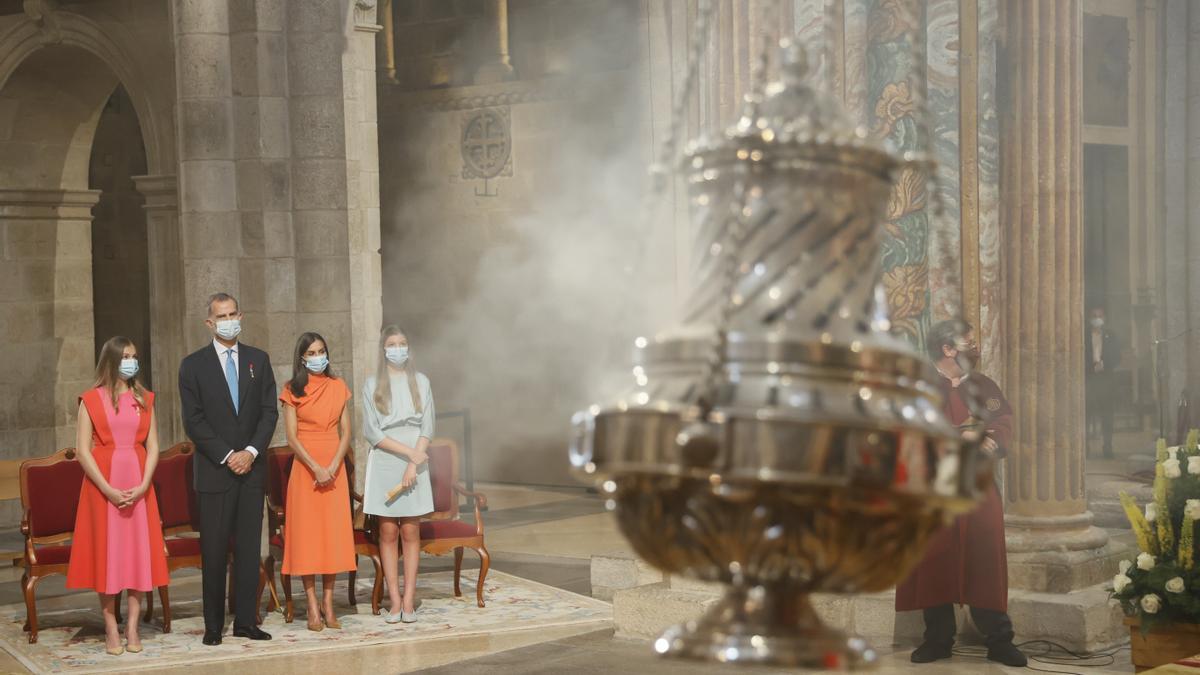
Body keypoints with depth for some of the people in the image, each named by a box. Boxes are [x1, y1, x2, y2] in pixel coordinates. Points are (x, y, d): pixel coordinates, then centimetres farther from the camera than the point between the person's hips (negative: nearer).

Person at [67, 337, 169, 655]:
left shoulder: (144, 399, 9)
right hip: (103, 485, -3)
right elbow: (83, 451, -6)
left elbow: (153, 447, 4)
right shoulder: (92, 400, -1)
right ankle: (111, 630, 4)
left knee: (139, 549, 0)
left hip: (139, 485, 3)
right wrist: (109, 490, -14)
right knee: (106, 551, -1)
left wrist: (143, 485, -10)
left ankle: (132, 628, 5)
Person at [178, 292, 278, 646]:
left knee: (249, 549, 4)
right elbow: (193, 420, -4)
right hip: (214, 470, -2)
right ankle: (213, 625, 6)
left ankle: (246, 621, 9)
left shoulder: (258, 360, 10)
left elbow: (269, 411, 6)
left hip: (251, 467, 3)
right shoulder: (193, 364, 2)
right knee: (214, 551, 0)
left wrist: (250, 451, -7)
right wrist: (227, 456, -11)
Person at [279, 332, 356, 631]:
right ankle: (313, 608, 1)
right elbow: (291, 436, -6)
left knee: (334, 533, 2)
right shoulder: (293, 390, 0)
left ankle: (328, 606, 7)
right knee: (307, 533, -2)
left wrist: (333, 466, -10)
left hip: (334, 467, 3)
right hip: (305, 467, -3)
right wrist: (316, 468, -15)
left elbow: (346, 432, 4)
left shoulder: (339, 387, 8)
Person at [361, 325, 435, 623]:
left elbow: (427, 428, 2)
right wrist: (409, 452, -10)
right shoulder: (372, 384, 4)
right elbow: (371, 431, -3)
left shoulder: (420, 382, 7)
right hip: (384, 463, -1)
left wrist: (413, 465, -9)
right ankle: (394, 601, 1)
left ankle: (409, 601, 1)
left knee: (411, 531, -1)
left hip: (414, 464, 1)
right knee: (388, 531, -1)